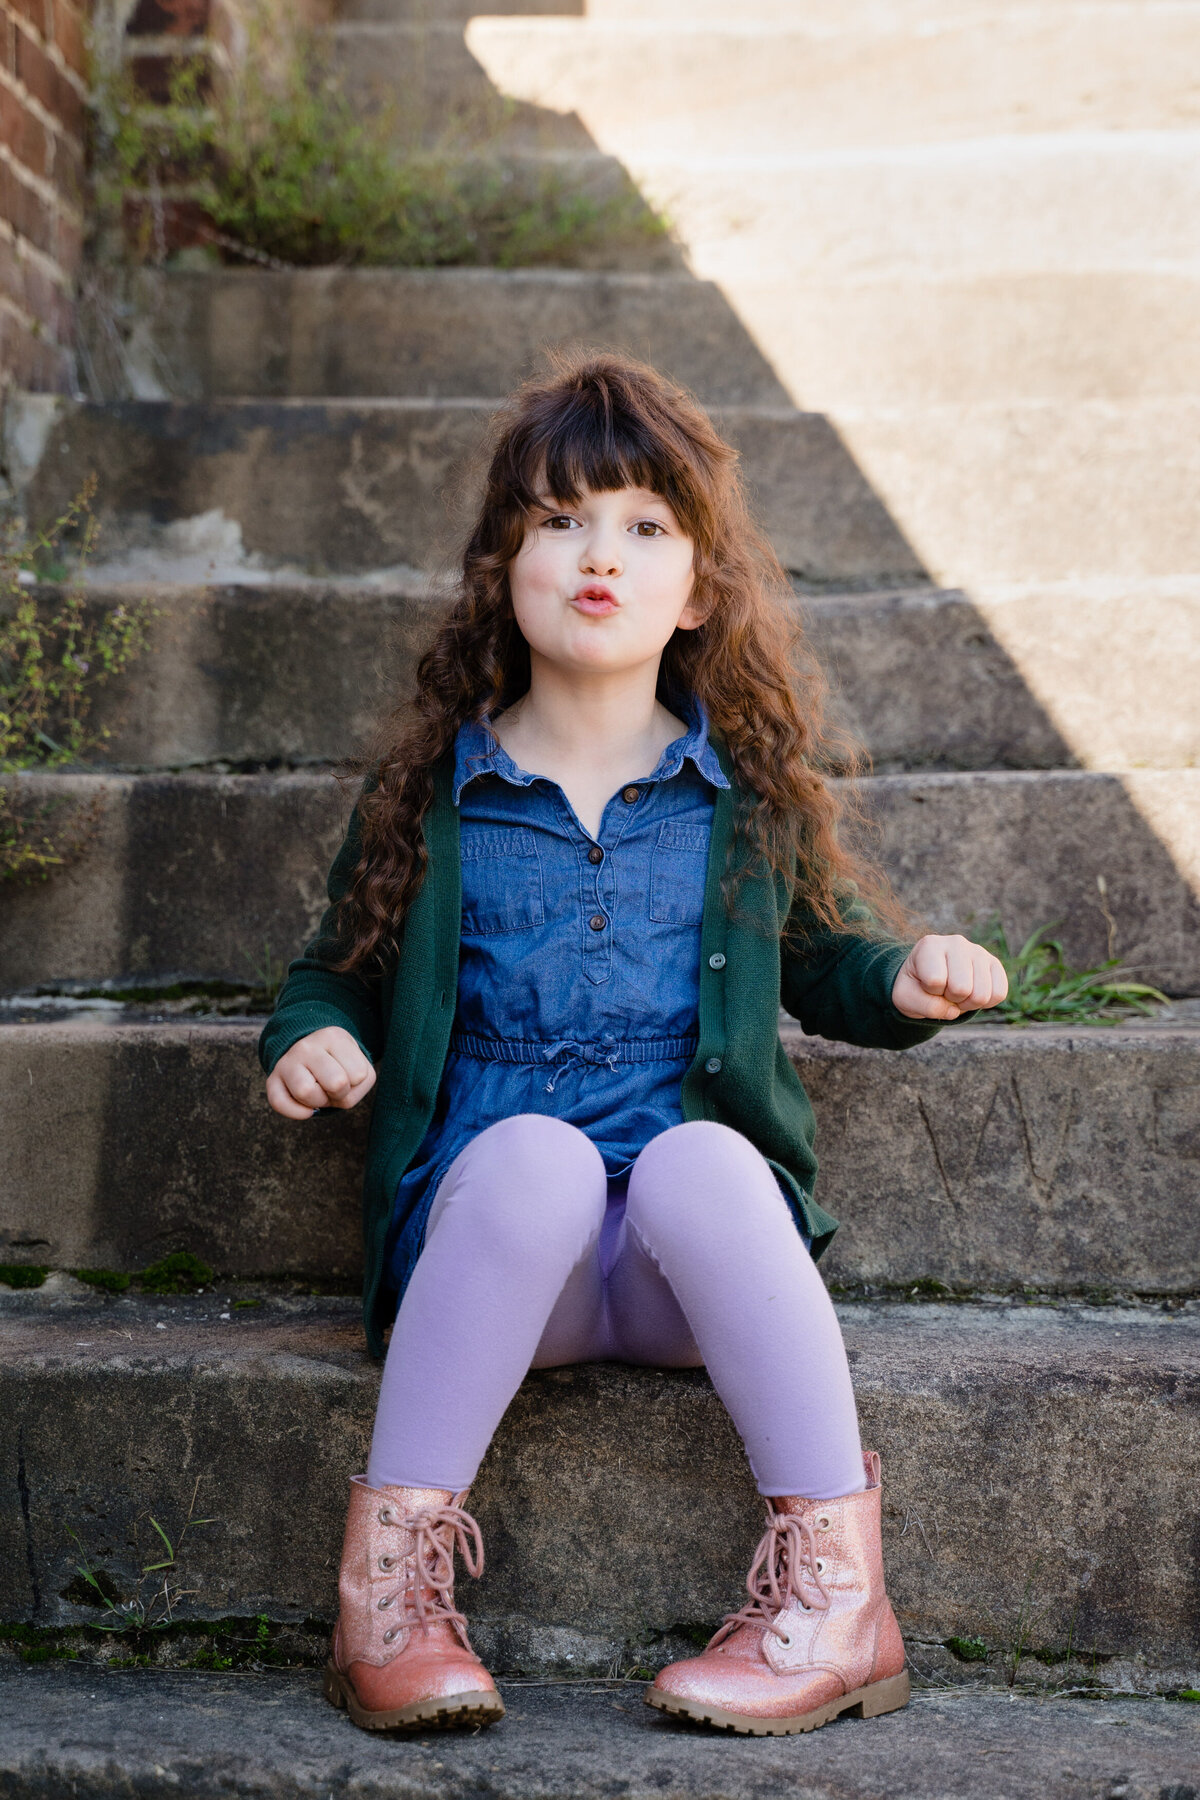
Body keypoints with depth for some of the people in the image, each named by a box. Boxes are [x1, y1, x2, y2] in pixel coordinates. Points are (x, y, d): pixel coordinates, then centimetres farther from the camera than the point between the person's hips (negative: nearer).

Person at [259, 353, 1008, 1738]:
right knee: (535, 1153, -35)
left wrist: (902, 981, 2)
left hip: (693, 1254, 0)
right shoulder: (427, 794, 10)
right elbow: (337, 971, 21)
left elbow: (823, 958, 25)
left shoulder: (755, 794, 12)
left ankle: (836, 1594, -29)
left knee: (696, 1156, -35)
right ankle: (388, 1579, -30)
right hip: (490, 1223, 0)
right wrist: (314, 1035, -2)